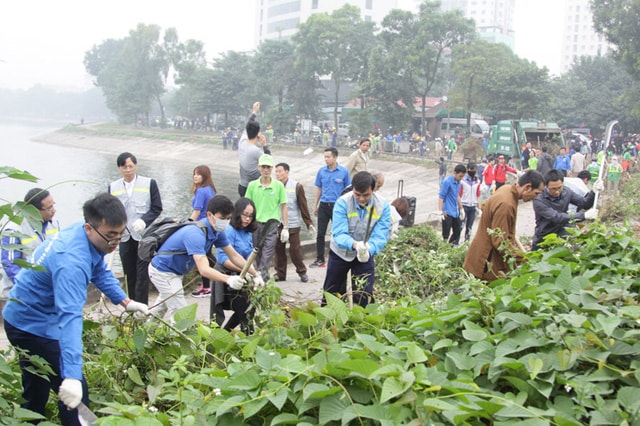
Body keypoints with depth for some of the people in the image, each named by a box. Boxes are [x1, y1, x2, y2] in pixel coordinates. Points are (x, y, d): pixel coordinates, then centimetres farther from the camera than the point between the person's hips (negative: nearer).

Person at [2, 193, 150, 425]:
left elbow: (100, 272, 11)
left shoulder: (90, 237, -7)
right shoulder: (72, 261, -36)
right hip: (34, 326, -10)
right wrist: (72, 376, -52)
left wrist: (126, 302, 0)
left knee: (36, 393, 23)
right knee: (75, 395, -7)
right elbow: (69, 317, -45)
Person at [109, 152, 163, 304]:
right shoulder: (113, 187, 8)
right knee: (129, 275, 9)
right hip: (125, 237, 3)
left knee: (142, 274, -5)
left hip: (144, 236, -3)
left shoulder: (149, 183, 1)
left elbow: (157, 208, 1)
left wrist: (144, 220, -16)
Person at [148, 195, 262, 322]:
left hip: (174, 272, 10)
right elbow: (204, 269, -45)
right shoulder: (196, 234, -37)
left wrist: (255, 275, -11)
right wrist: (228, 279, -60)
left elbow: (234, 256, -3)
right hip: (163, 272, -10)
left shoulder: (217, 231, -9)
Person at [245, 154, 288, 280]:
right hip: (255, 224, 2)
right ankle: (263, 277, 20)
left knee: (266, 256, -8)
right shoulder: (252, 185, 4)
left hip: (271, 225, -2)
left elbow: (283, 207, 4)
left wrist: (285, 228, 2)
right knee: (258, 256, 7)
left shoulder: (278, 185, 0)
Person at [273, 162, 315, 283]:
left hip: (293, 224, -2)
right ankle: (280, 273, 21)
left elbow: (303, 206, -2)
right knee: (279, 249, 8)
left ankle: (302, 271, 21)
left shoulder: (296, 186, -4)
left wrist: (309, 223, -2)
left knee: (295, 249, 2)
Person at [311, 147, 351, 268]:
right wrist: (315, 205, 11)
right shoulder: (321, 171, 3)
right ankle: (320, 259, 11)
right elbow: (318, 189, 11)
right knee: (320, 234, 3)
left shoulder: (344, 172, -5)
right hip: (324, 205, 3)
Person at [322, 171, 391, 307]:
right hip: (340, 252, 0)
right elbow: (339, 234, -32)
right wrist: (354, 244, -53)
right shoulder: (343, 203, -25)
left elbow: (380, 236, -25)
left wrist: (368, 249, -47)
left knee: (364, 296, -1)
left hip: (366, 255, 0)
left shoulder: (383, 206, -20)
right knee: (332, 293, 14)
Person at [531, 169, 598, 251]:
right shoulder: (538, 200, -23)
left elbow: (585, 204, 0)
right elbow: (557, 218, -31)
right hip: (543, 238, -3)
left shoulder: (566, 192, -4)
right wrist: (584, 215, -34)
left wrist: (594, 192, -20)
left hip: (563, 234, 3)